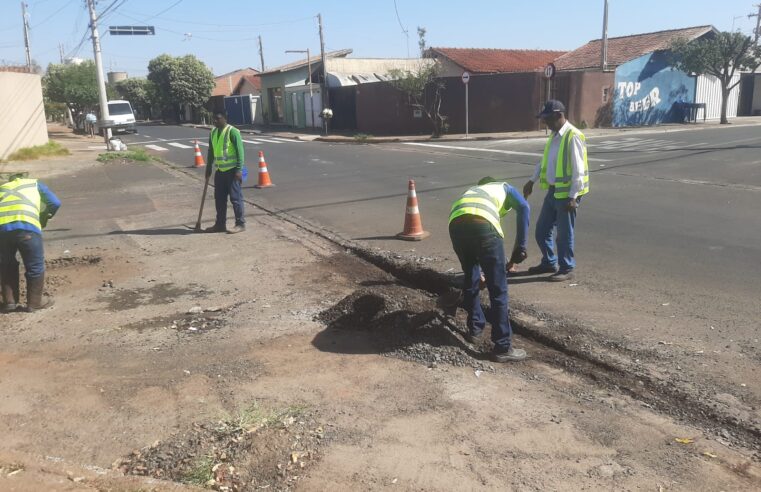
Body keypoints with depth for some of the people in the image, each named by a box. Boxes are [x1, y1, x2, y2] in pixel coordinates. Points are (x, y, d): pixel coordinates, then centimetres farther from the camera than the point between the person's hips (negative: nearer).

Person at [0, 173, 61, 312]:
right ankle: (34, 302, 17)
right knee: (35, 266, 11)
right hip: (26, 226, -3)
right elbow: (55, 203, 17)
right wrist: (43, 218, 31)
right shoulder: (35, 184, 27)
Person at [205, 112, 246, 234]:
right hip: (220, 170, 8)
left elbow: (240, 151, -14)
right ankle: (220, 224, 20)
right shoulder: (213, 132, 12)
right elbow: (211, 151, 21)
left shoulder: (232, 132, -11)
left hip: (232, 170, -7)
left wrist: (239, 169, -19)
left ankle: (240, 224, 5)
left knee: (235, 198, -3)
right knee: (219, 198, 11)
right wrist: (209, 167, 20)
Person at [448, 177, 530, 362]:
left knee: (470, 278, 28)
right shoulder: (503, 187, 35)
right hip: (482, 224, -5)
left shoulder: (472, 190, 45)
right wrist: (520, 246, 10)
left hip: (455, 224, 5)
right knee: (498, 289, 5)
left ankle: (475, 329, 39)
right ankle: (503, 347, 10)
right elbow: (523, 207, 11)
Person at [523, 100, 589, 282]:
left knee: (564, 234, 1)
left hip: (567, 194, -9)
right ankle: (549, 263, 31)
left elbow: (578, 170, -20)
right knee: (542, 230, 14)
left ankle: (566, 269, 16)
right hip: (553, 191, 9)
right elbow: (544, 161, 24)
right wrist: (532, 181, 21)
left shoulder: (573, 136, -17)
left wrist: (573, 197, -21)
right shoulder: (554, 135, 11)